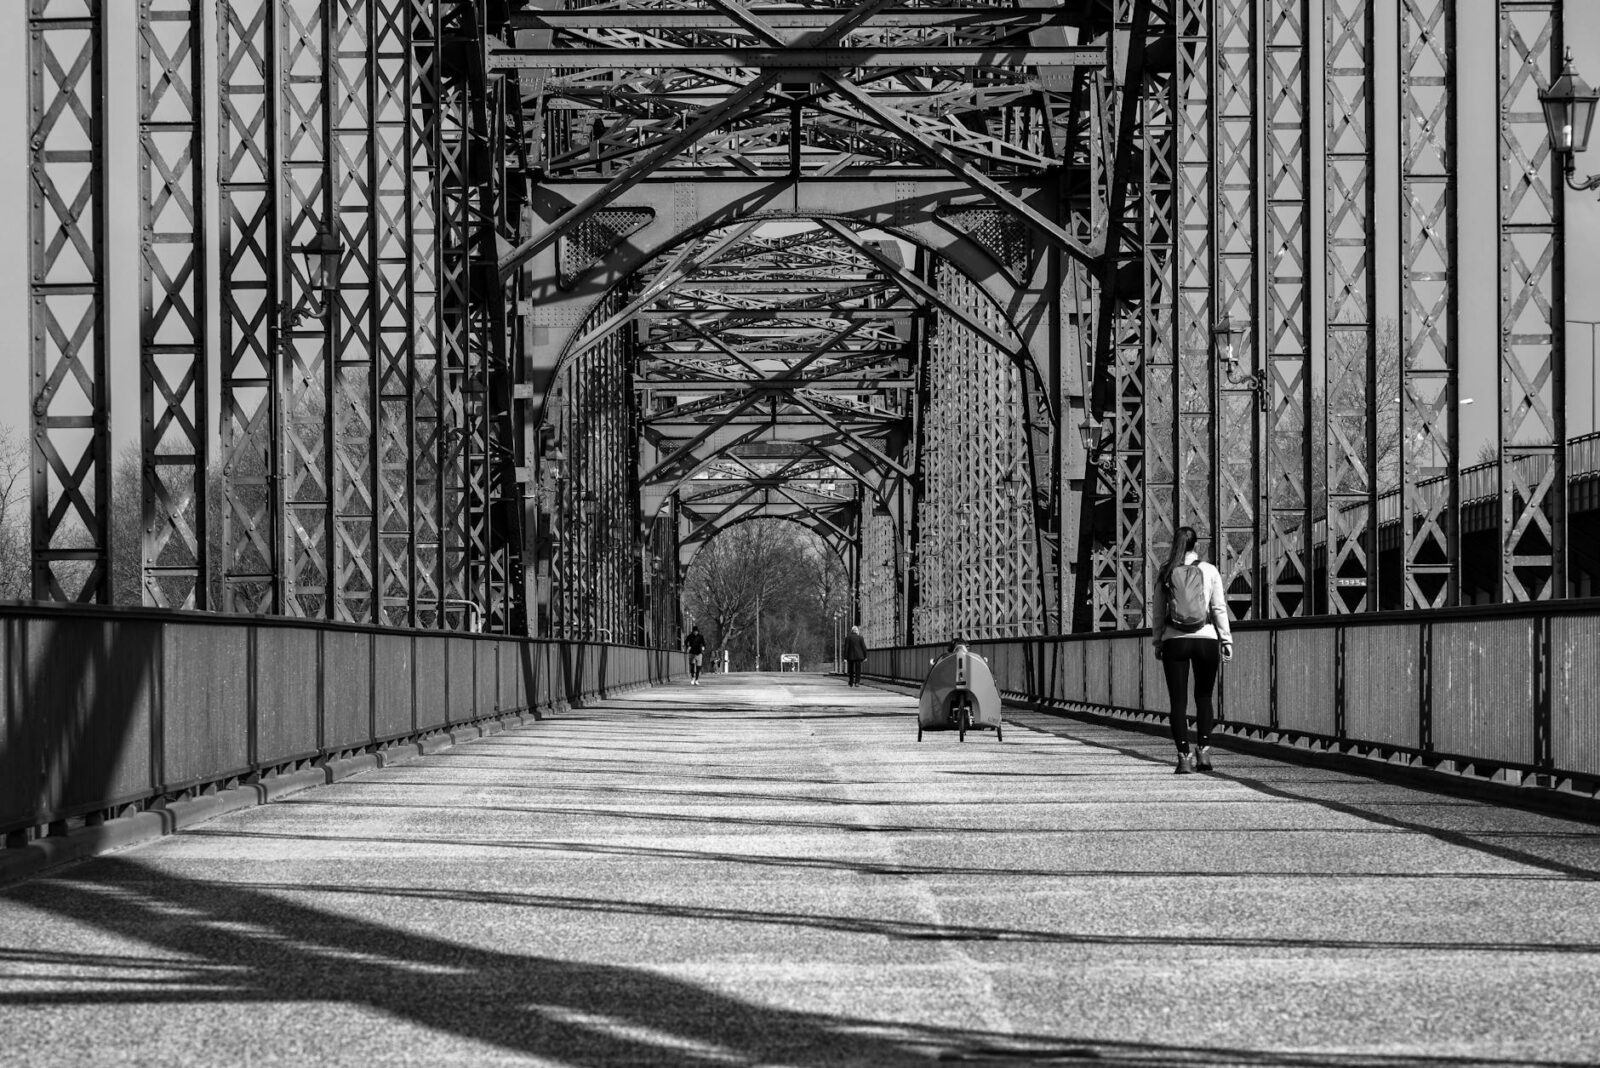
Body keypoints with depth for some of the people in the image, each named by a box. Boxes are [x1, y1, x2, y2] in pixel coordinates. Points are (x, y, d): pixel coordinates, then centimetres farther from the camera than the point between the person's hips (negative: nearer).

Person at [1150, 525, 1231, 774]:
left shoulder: (1165, 574, 2)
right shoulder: (1209, 571, 1)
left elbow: (1159, 613, 4)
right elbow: (1219, 608, 0)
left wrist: (1158, 642, 11)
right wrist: (1226, 639, 4)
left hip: (1174, 641, 0)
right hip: (1206, 639, 0)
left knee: (1178, 700, 2)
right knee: (1204, 697, 14)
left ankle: (1183, 757, -5)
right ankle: (1204, 749, -1)